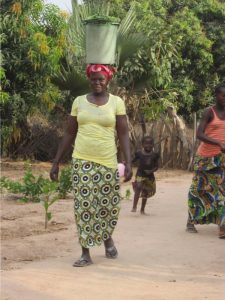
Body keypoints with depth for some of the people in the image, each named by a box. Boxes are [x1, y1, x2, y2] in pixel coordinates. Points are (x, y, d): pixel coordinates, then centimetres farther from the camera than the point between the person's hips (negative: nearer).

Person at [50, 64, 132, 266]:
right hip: (82, 161, 1)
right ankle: (86, 253, 4)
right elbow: (70, 134, 9)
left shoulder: (117, 102, 0)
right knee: (84, 206, -3)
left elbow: (123, 134, -2)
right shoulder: (79, 102, 5)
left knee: (108, 204, 6)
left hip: (107, 162, -1)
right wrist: (56, 161, 7)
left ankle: (107, 237, 36)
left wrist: (128, 162, -11)